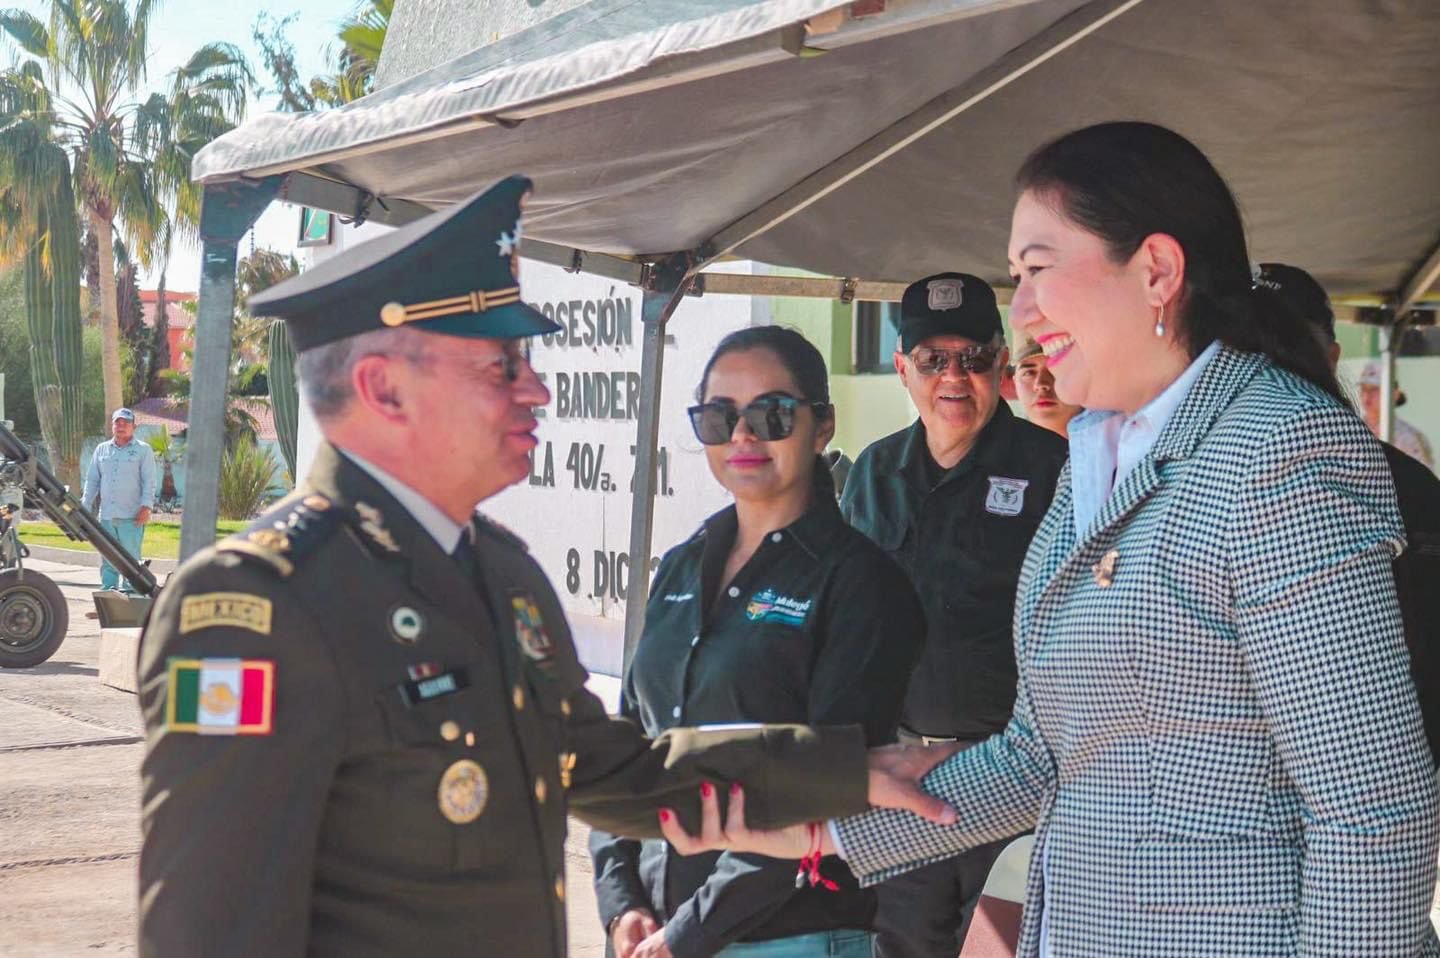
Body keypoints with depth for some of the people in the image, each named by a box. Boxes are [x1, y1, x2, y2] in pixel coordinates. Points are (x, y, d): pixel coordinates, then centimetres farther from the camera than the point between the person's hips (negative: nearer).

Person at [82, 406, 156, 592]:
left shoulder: (143, 450, 3)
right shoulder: (101, 450, 15)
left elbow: (149, 481, -3)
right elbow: (92, 481, 16)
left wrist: (146, 507, -14)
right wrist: (85, 508, 8)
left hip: (132, 516, -4)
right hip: (106, 516, 5)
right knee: (108, 560, 8)